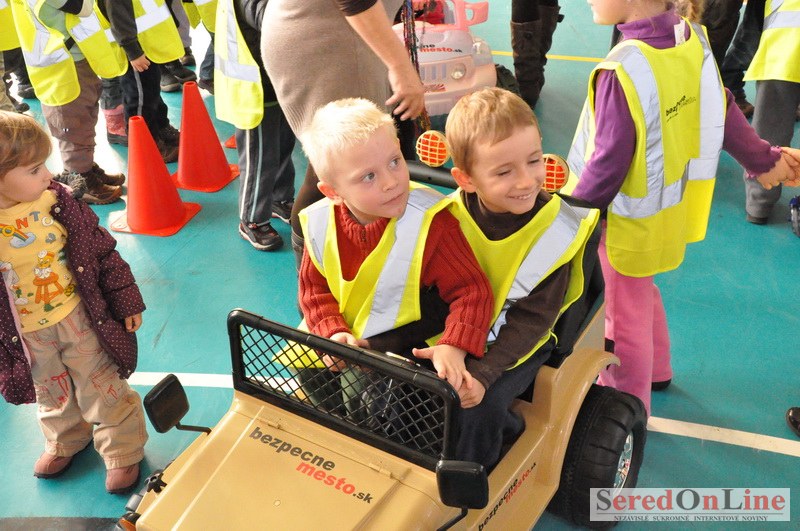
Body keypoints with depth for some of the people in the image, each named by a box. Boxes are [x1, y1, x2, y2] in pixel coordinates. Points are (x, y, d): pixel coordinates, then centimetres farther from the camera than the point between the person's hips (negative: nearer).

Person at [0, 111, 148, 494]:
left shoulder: (56, 201, -17)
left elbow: (101, 252, -7)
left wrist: (127, 301, -2)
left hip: (80, 317, -1)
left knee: (102, 388, 12)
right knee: (51, 395, 25)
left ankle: (123, 451, 34)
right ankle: (64, 442, 53)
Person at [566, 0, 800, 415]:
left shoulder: (623, 71, -31)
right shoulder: (693, 39, -7)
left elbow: (608, 165, -24)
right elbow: (723, 111, 4)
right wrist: (763, 160, 19)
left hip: (630, 221, -8)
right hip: (666, 209, 8)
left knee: (624, 315, 11)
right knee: (640, 292, 30)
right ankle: (655, 370, 52)